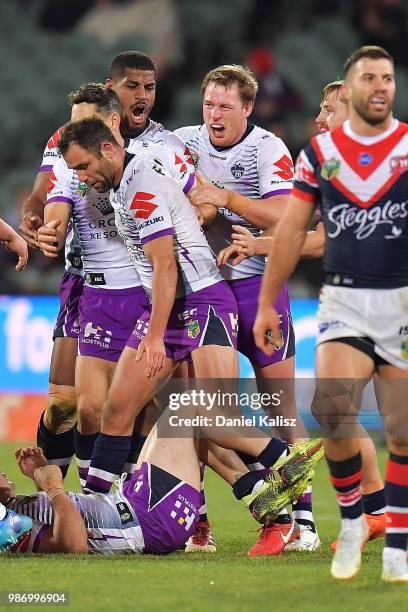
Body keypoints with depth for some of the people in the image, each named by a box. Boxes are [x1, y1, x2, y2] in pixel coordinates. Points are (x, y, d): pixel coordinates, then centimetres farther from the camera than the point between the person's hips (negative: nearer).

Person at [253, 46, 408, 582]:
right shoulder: (319, 153, 5)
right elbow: (291, 231, 10)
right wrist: (266, 303, 8)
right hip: (344, 301, 0)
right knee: (333, 407, -21)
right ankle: (351, 521, 1)